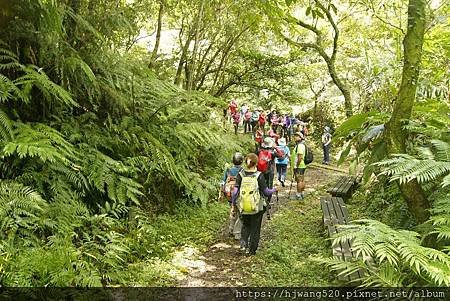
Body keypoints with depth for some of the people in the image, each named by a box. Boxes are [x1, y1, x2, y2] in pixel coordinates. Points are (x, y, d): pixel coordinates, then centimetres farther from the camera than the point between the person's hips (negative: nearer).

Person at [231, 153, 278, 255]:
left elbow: (235, 191, -6)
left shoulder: (240, 175, -6)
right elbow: (266, 192, -9)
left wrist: (233, 204, 6)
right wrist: (274, 190, 11)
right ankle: (252, 250, 22)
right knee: (255, 228, 16)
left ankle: (243, 242, 5)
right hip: (257, 208, -2)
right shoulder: (259, 176, -13)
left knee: (245, 225, 26)